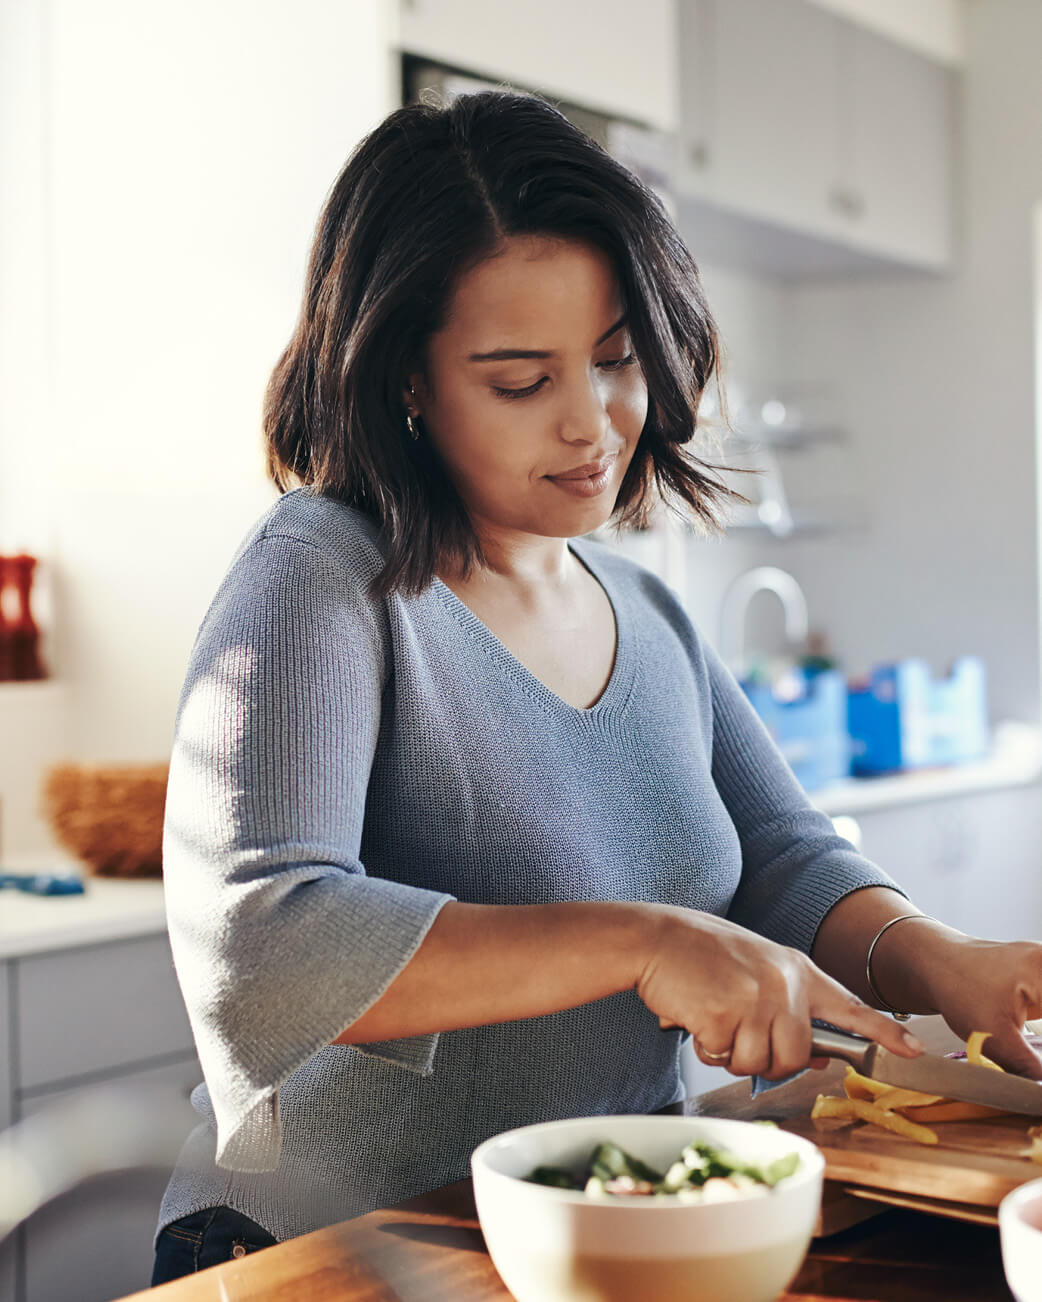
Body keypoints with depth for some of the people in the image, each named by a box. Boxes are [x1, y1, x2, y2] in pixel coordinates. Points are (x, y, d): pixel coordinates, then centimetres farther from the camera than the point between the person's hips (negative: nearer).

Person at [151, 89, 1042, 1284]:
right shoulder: (319, 579, -13)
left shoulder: (651, 618, 11)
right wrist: (644, 944, -27)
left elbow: (783, 863, 7)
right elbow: (248, 943, -24)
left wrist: (937, 963, -14)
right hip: (328, 1255, -6)